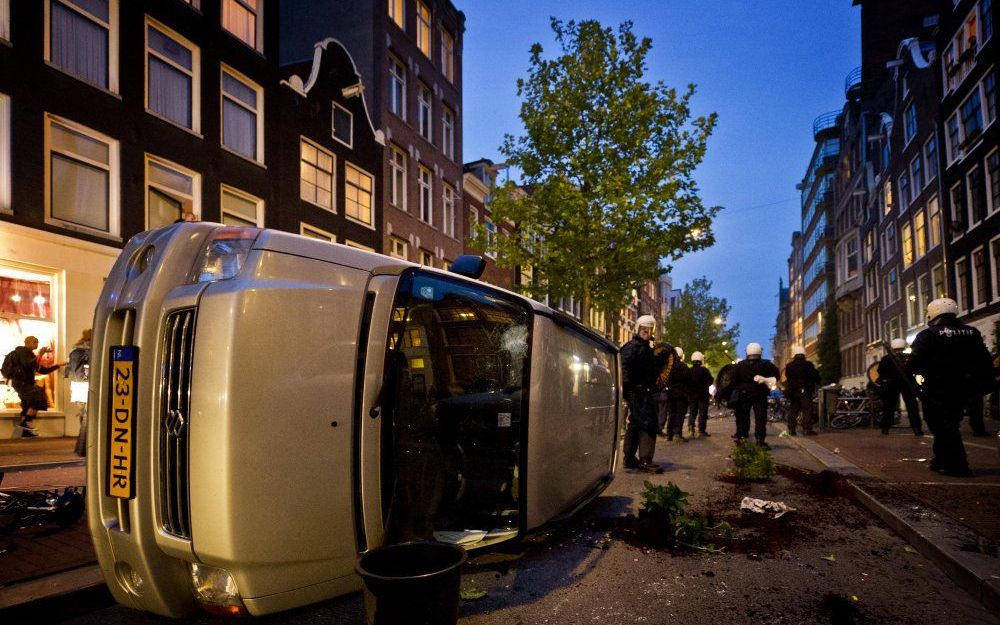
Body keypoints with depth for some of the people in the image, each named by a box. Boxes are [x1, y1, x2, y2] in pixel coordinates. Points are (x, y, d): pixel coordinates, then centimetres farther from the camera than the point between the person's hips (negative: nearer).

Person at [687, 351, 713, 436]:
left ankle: (691, 426, -6)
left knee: (692, 412, 12)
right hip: (703, 394, -3)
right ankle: (702, 430, 3)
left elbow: (686, 382, 4)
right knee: (703, 412, 4)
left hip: (692, 394, 3)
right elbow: (710, 381, -6)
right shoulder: (704, 370, -12)